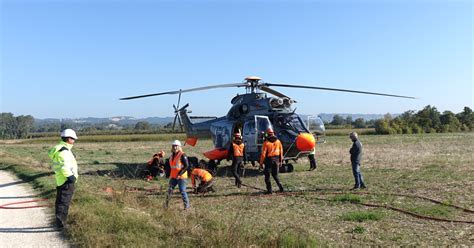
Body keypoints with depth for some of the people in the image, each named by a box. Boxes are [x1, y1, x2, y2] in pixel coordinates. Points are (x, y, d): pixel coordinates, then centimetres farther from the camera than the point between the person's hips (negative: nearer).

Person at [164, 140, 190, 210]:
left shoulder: (182, 155, -13)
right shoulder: (172, 156, 12)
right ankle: (166, 204, 24)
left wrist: (179, 174, -19)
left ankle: (187, 205, 7)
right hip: (173, 177, 7)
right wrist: (170, 174, 16)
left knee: (182, 191, -6)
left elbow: (186, 166, -17)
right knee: (170, 190, 10)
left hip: (181, 177, -7)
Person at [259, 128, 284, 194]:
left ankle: (269, 190, 3)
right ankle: (281, 188, 10)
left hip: (268, 160, -5)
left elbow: (263, 154, -12)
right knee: (275, 175, 19)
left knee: (267, 175, 6)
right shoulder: (278, 141, 3)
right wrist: (280, 161, 17)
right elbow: (281, 152, 8)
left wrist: (261, 163, -6)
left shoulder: (266, 142, -11)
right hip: (276, 160, 5)